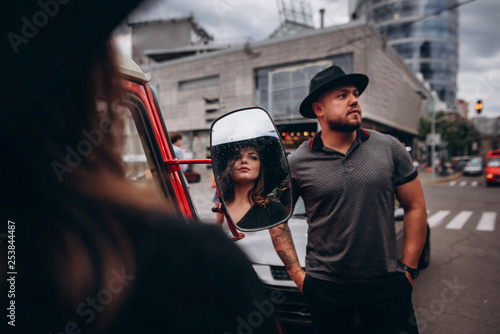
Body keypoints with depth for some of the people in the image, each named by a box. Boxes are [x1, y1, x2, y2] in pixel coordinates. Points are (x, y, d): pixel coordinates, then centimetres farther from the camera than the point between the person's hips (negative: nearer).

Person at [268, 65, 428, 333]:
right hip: (325, 288, -1)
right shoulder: (297, 163, -6)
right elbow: (277, 219, 2)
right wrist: (297, 274, -1)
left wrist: (409, 268, 3)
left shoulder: (389, 148, -2)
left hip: (387, 284, 1)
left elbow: (415, 207, 4)